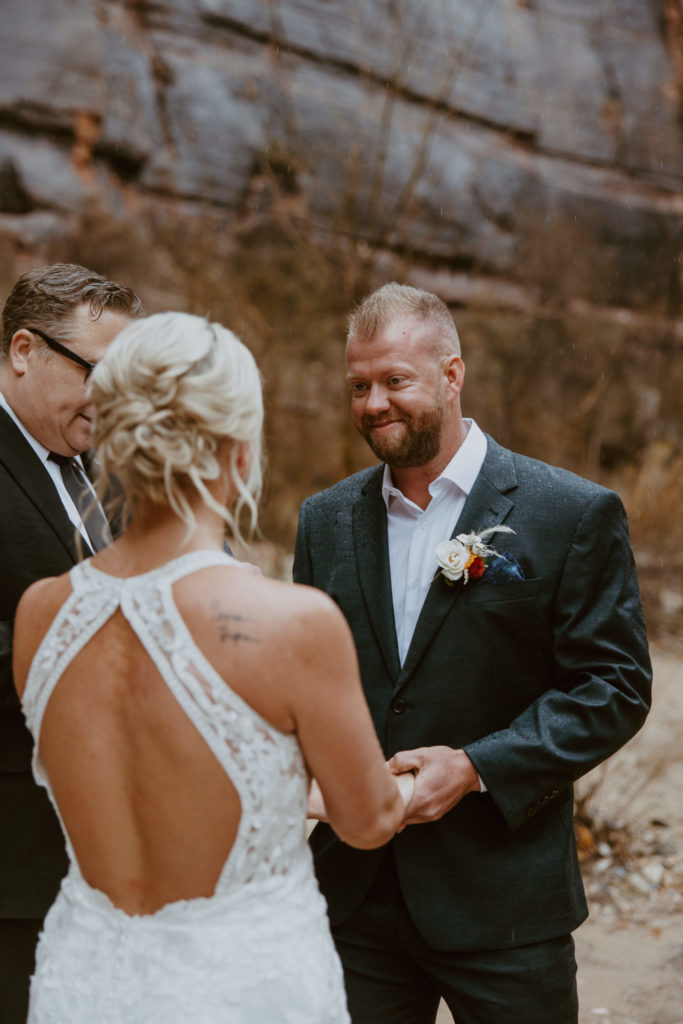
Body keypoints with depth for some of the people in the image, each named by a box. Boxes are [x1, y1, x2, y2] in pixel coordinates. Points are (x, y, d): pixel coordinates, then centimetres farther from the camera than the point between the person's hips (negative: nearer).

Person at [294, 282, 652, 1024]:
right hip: (352, 890, 4)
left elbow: (615, 686, -8)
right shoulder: (326, 519, 8)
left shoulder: (574, 515, -7)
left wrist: (477, 767, -17)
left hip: (503, 899, -3)